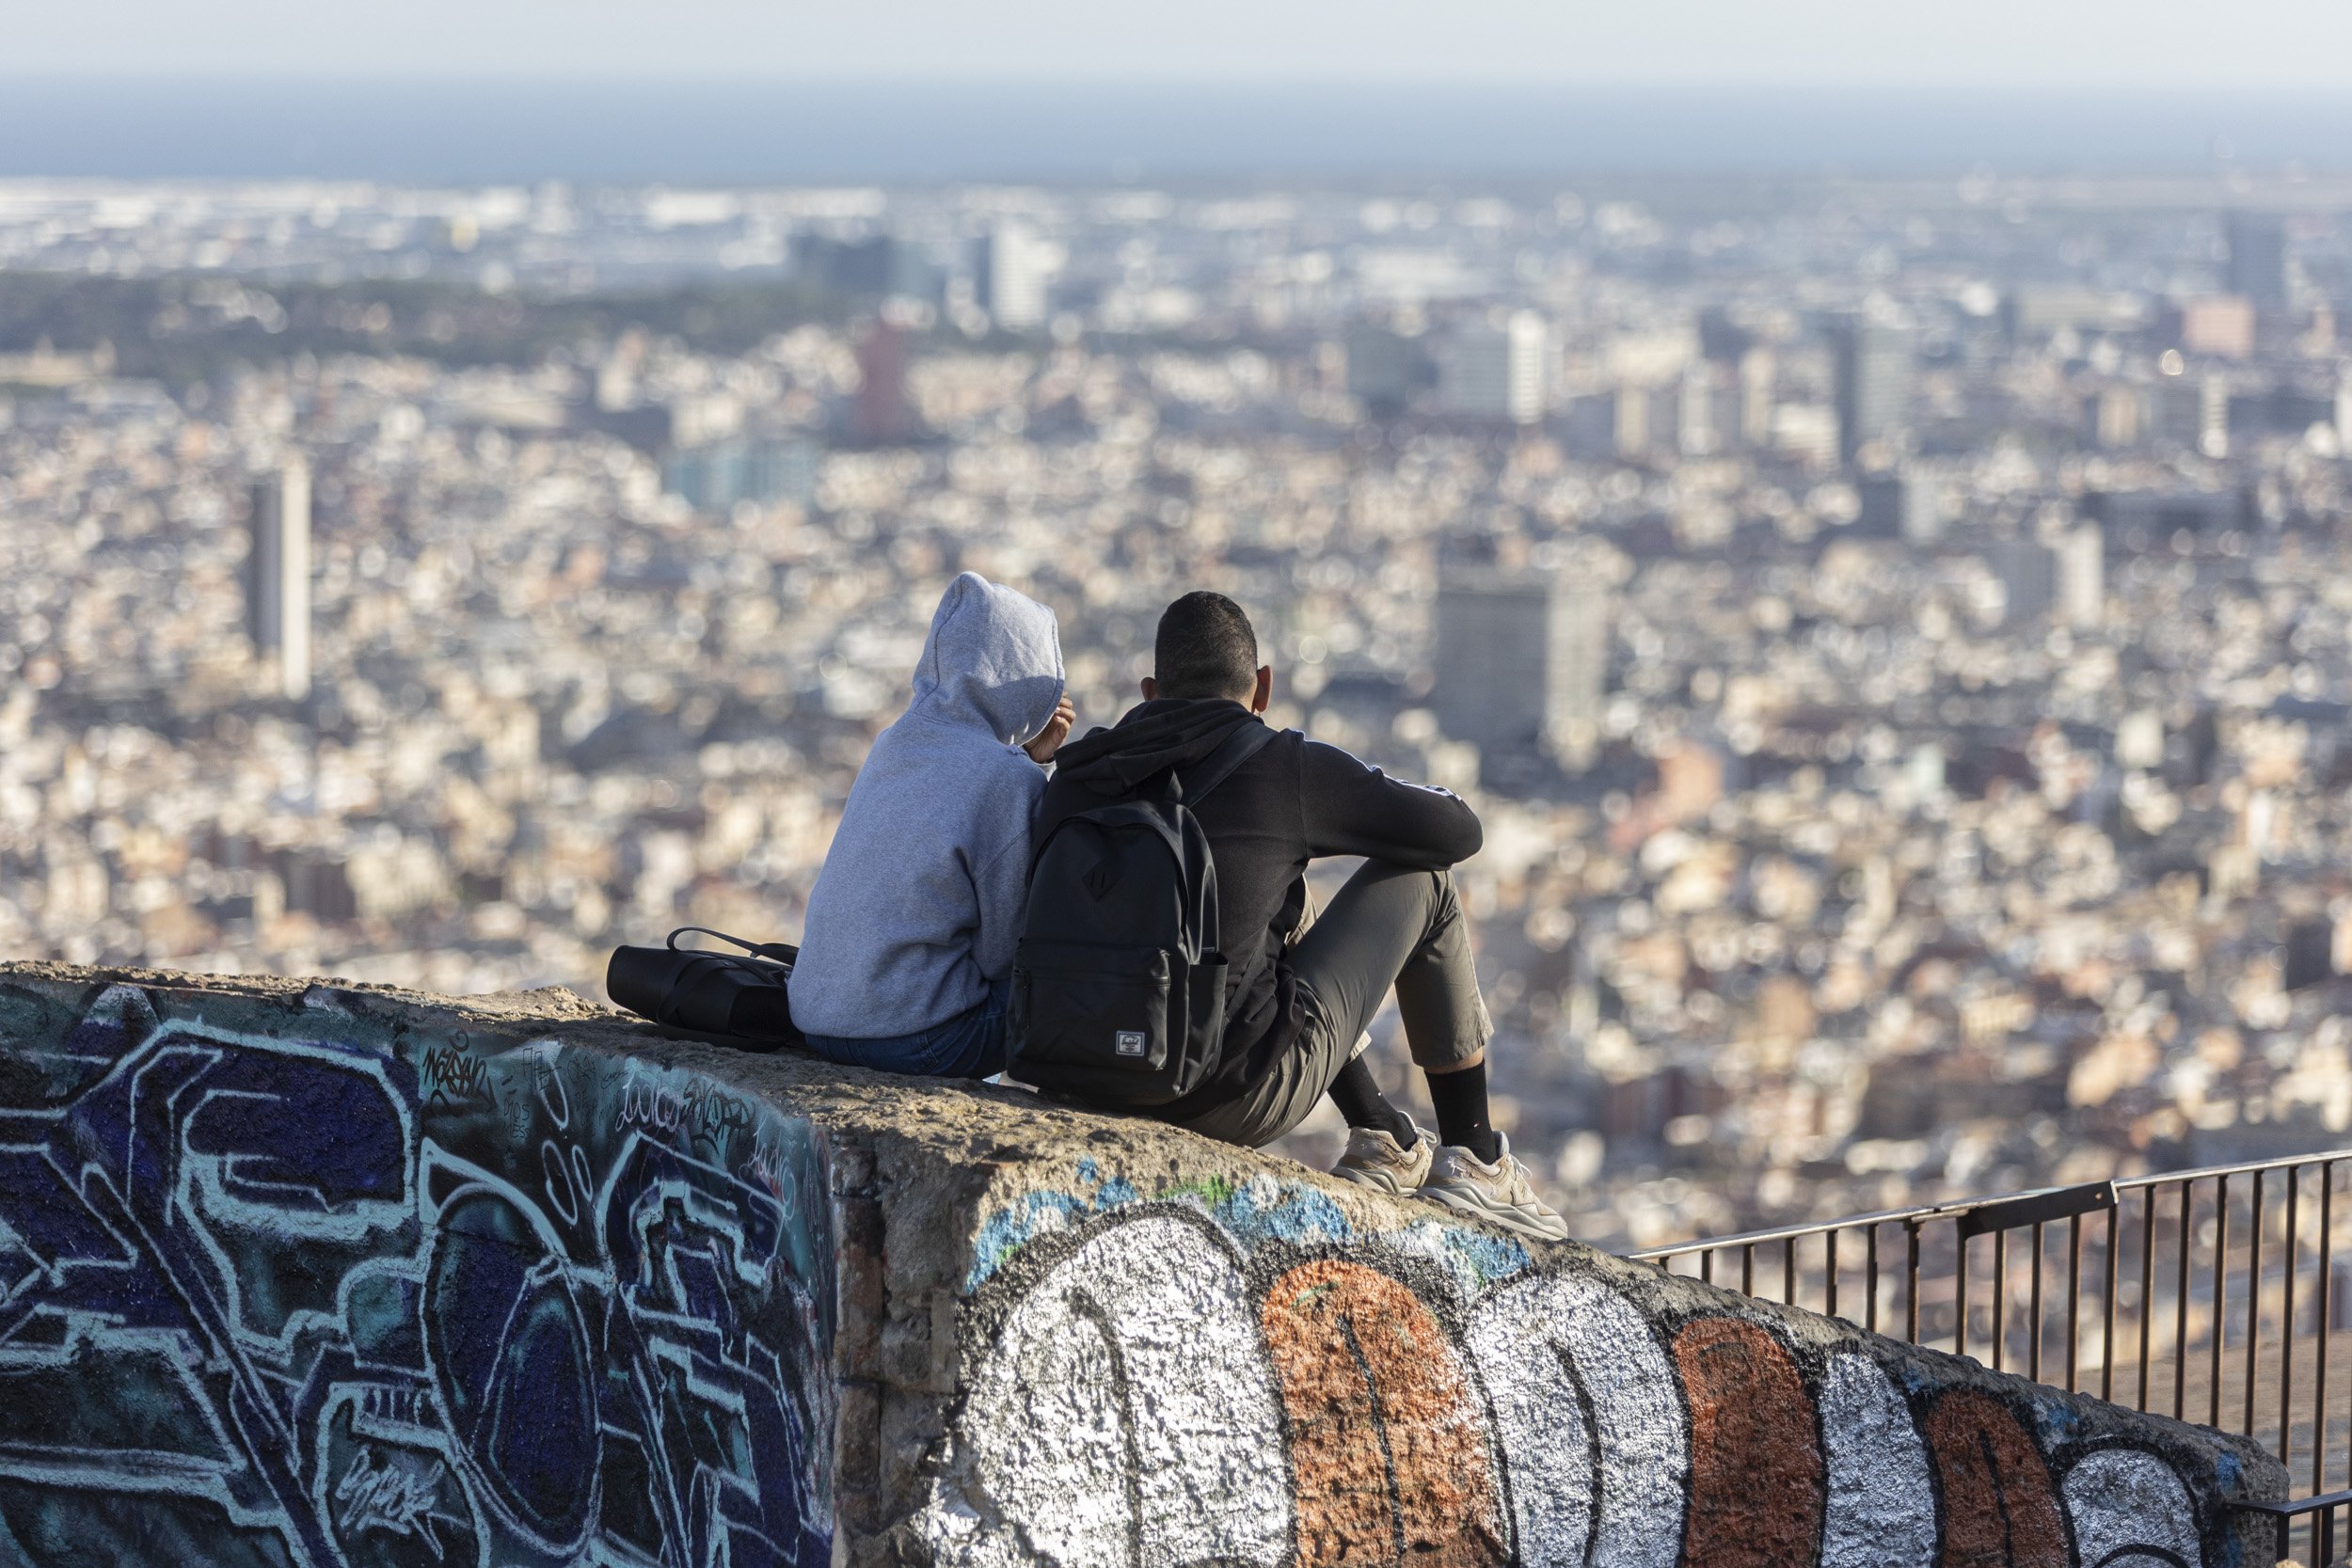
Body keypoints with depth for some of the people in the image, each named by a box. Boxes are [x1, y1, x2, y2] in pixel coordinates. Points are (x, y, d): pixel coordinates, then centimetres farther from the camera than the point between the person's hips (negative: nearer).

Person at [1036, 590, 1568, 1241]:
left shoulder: (1074, 784, 7)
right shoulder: (1286, 766, -7)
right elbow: (1457, 831, 3)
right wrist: (1378, 797, 24)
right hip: (1250, 1099, -6)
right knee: (1422, 879, 16)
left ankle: (1384, 1139, 37)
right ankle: (1473, 1160, 22)